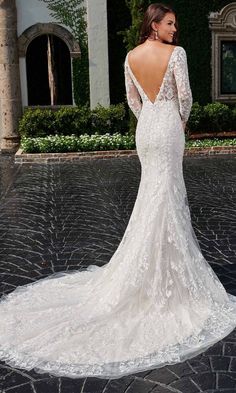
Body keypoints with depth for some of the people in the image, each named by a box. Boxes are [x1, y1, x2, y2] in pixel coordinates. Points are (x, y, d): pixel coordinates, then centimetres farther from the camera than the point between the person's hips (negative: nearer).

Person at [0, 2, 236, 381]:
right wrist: (182, 121, 10)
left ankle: (180, 242, 31)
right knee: (162, 197, -3)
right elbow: (184, 94, -9)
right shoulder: (176, 53, -10)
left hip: (145, 127, 6)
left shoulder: (131, 56, 6)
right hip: (168, 126, -6)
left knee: (157, 189, 17)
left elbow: (133, 98, 11)